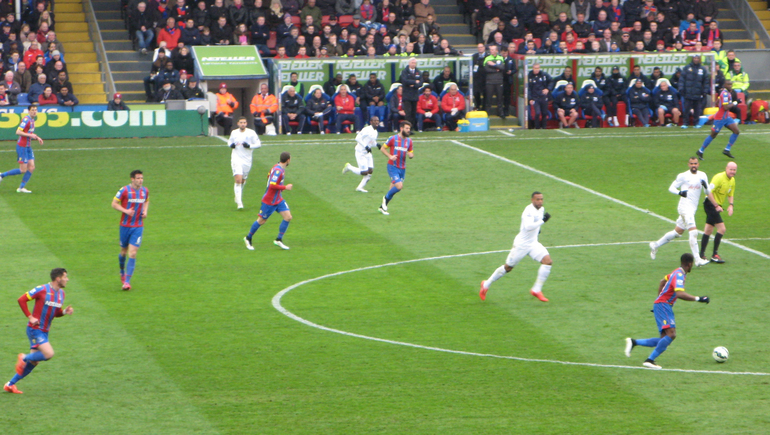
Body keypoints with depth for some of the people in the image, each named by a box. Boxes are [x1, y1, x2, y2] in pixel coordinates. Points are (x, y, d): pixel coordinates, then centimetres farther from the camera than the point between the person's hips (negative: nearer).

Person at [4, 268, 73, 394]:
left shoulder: (61, 293, 8)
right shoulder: (42, 290, -16)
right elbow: (21, 300, -11)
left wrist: (65, 312, -2)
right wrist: (30, 317, -16)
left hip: (44, 332, 8)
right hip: (35, 329, -8)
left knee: (33, 362, 8)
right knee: (49, 354, -20)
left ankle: (10, 384, 19)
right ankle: (24, 358, 4)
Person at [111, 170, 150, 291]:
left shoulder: (145, 191, 3)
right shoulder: (124, 190, -10)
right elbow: (114, 204, -6)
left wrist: (145, 211, 4)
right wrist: (125, 211, -20)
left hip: (138, 227, 2)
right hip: (125, 225, -1)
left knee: (132, 254, -9)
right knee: (124, 251, 11)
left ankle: (127, 281, -9)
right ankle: (122, 272, 42)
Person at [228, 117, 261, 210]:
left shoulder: (251, 133, -3)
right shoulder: (234, 132, 3)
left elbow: (258, 144, -1)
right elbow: (229, 142, 19)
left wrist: (249, 146, -19)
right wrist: (231, 145, -5)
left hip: (247, 160, 1)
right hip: (236, 159, -1)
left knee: (243, 181, 15)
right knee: (238, 180, -17)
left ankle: (238, 197, 43)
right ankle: (239, 203, -19)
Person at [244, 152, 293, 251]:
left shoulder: (277, 167, 5)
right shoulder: (278, 171, -25)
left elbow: (269, 176, 22)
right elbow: (272, 186, -31)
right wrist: (285, 187, -23)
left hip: (278, 199, 9)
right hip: (269, 201, -9)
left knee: (288, 217, -2)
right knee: (261, 221, 4)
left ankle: (279, 240, 7)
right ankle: (248, 238, 24)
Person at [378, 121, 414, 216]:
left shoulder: (409, 141, 8)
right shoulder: (393, 139, -7)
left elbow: (411, 154, 16)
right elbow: (382, 148, 0)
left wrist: (411, 155, -9)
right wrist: (390, 156, -17)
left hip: (402, 168, 6)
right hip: (393, 167, -6)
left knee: (393, 189, 7)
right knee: (399, 186, -20)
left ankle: (382, 207, 20)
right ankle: (386, 198, 6)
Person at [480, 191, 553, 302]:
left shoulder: (541, 210, 5)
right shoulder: (529, 211, -23)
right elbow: (528, 226, -39)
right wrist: (542, 221, -39)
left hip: (533, 244, 7)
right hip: (521, 244, -7)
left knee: (547, 261, -15)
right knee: (508, 267, 6)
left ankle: (536, 290, -7)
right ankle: (486, 285, 28)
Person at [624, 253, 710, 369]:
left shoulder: (677, 272, 15)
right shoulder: (679, 275, -17)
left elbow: (663, 281, 32)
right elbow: (680, 294, -32)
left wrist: (660, 298, 39)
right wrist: (697, 299, -30)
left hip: (664, 306, 10)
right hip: (663, 306, -10)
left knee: (664, 340, 4)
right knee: (671, 334, -23)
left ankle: (633, 342, 8)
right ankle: (650, 360, -22)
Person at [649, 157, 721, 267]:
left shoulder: (702, 175, 12)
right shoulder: (683, 176, -3)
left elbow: (708, 192, 18)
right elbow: (671, 187, -1)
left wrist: (716, 205, 7)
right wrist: (680, 192, -20)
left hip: (693, 209, 7)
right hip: (685, 207, -7)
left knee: (677, 232, 14)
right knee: (693, 232, -17)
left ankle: (655, 245, 30)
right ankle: (697, 260, -19)